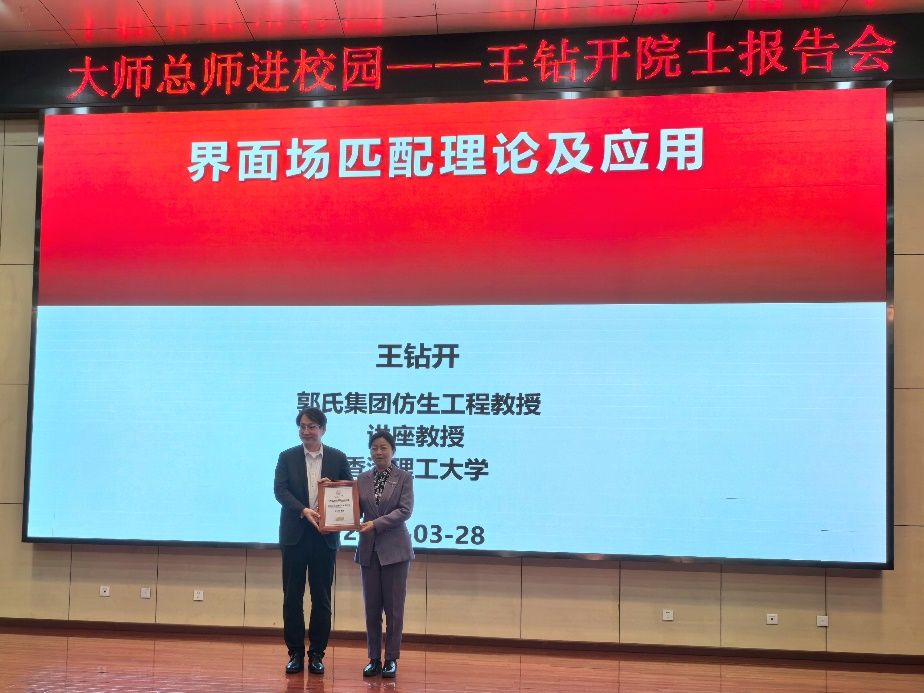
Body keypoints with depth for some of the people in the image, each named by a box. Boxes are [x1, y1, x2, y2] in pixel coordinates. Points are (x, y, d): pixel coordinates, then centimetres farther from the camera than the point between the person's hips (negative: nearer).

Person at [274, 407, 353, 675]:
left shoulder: (337, 458, 5)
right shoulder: (287, 457, 4)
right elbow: (280, 490, -8)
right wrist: (304, 511, -21)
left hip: (325, 536, 0)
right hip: (295, 535, 0)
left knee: (322, 597, 5)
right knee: (292, 597, 4)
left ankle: (317, 654, 15)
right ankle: (295, 653, 14)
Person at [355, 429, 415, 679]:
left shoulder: (404, 477, -1)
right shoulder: (362, 479, 9)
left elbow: (405, 510, -10)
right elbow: (356, 510, 5)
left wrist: (376, 523, -17)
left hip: (394, 549, -3)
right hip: (369, 550, 3)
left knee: (393, 607, 1)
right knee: (372, 608, 6)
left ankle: (391, 659, 11)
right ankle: (374, 659, 15)